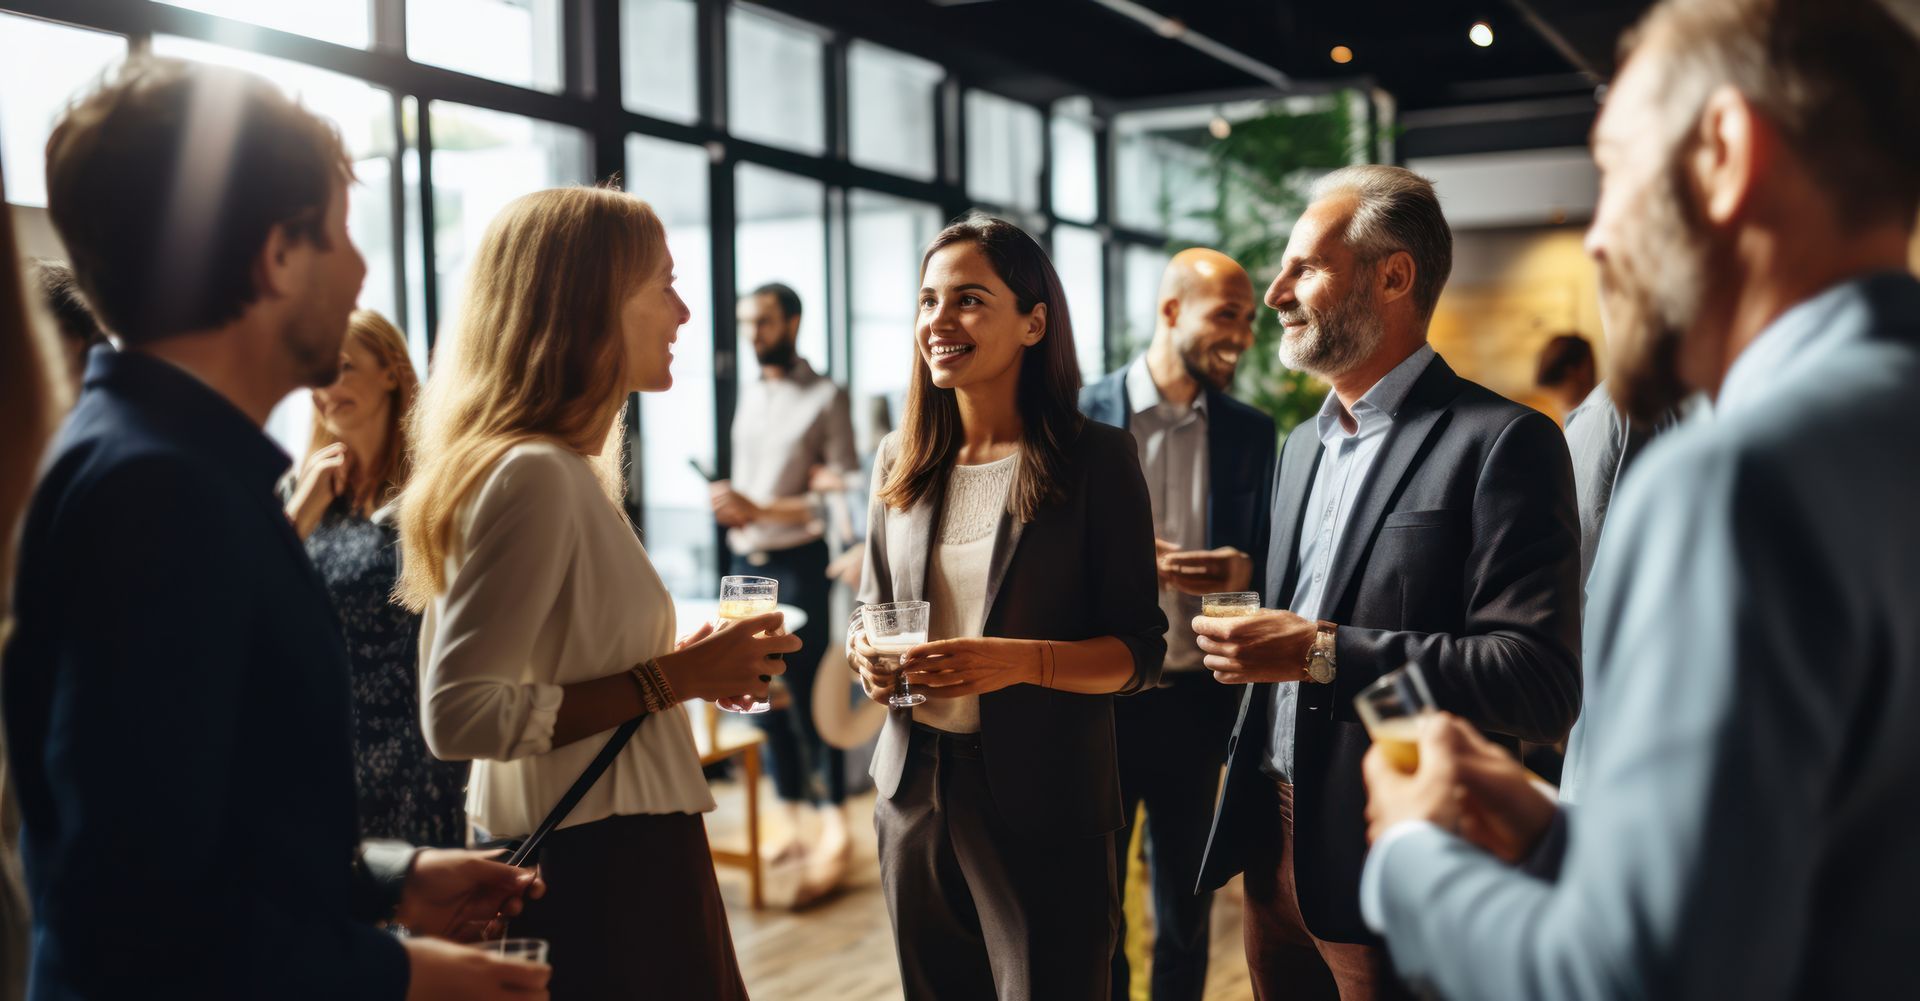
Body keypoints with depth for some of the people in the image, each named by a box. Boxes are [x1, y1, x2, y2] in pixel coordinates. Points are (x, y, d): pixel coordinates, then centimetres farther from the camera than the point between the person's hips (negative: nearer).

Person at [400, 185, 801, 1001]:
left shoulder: (557, 469, 10)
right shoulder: (535, 473, -19)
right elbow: (459, 716, -25)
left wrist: (687, 667, 8)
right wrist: (670, 680, -21)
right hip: (599, 876, -10)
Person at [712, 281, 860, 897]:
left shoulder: (824, 397, -5)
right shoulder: (750, 395, 16)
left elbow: (845, 491, -11)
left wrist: (761, 510, -17)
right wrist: (729, 505, -3)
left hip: (797, 563, -6)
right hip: (746, 562, 6)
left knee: (809, 700, -6)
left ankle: (834, 837, 1)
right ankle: (792, 825, 20)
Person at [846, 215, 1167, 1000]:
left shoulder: (1096, 458, -8)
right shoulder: (901, 462, 6)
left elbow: (1139, 652, -8)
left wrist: (1020, 660, -25)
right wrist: (863, 650, -7)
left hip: (1046, 804, -4)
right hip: (914, 789, 5)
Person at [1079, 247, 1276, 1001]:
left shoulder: (1251, 431, 4)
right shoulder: (1080, 414, -5)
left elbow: (1270, 559, 9)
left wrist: (1244, 571, -13)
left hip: (1197, 702, 3)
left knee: (1187, 910, 15)